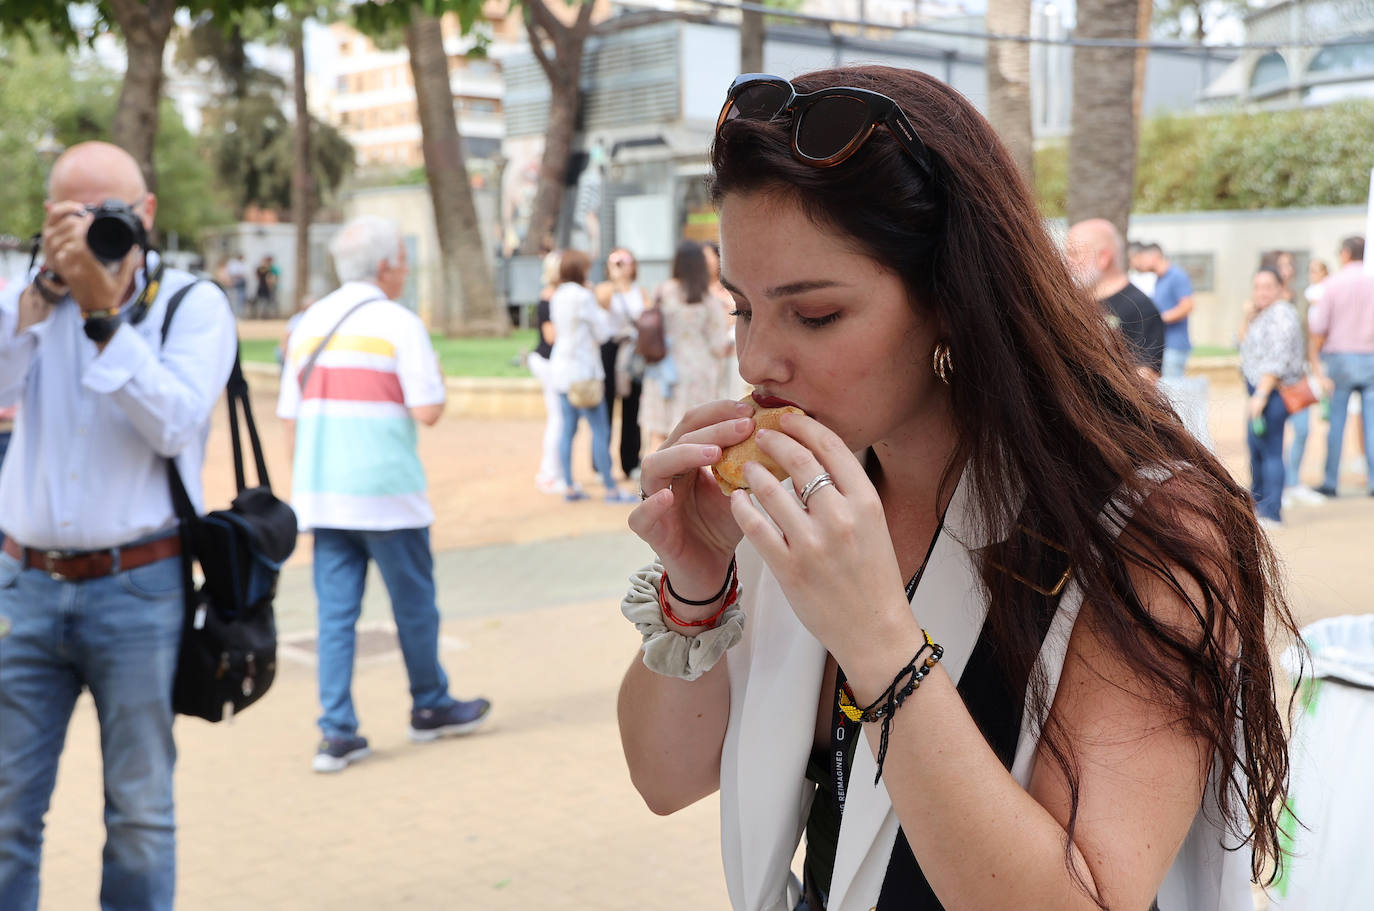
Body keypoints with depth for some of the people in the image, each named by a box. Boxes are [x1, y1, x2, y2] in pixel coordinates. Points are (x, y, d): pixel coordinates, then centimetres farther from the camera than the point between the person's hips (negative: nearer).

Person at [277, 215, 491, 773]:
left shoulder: (309, 324, 10)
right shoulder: (398, 324, -8)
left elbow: (290, 415, 12)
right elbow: (427, 411, -15)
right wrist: (437, 377, 7)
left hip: (320, 493, 6)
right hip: (385, 491, -5)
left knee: (335, 611, 6)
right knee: (413, 602, 12)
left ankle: (337, 732, 3)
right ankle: (430, 707, 26)